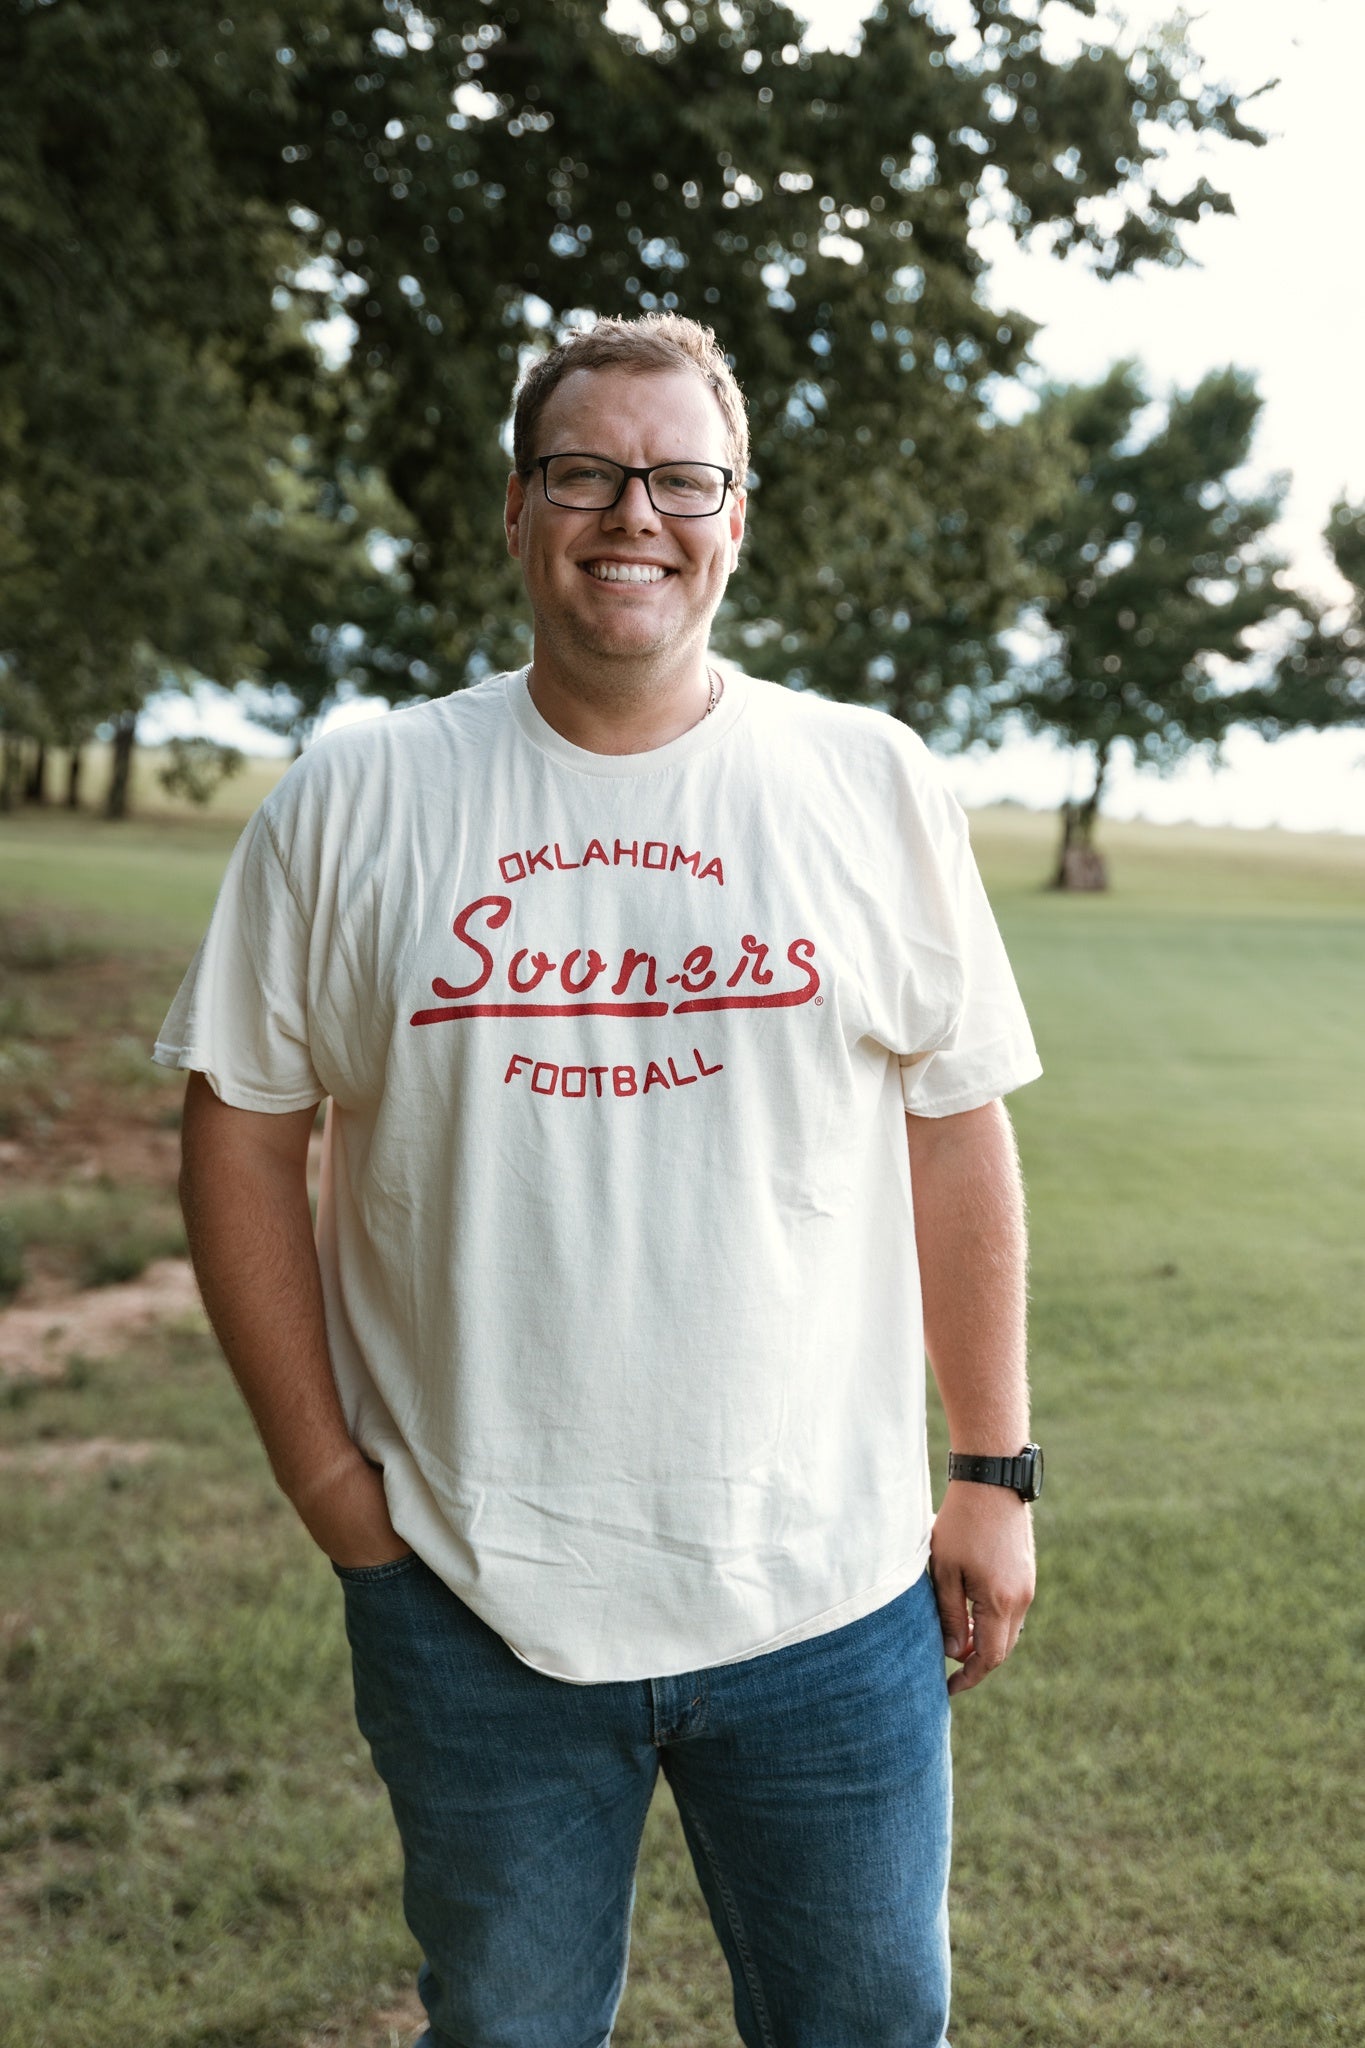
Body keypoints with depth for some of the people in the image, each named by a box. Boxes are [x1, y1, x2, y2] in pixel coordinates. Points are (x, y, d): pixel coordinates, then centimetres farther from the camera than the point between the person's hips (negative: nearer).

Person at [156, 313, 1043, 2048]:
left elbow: (955, 1133, 3)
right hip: (466, 1598, 0)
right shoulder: (353, 798, -2)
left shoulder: (872, 783, 0)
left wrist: (996, 1471, 3)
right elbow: (242, 1131, 1)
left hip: (828, 1594, 1)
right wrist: (326, 1476, -3)